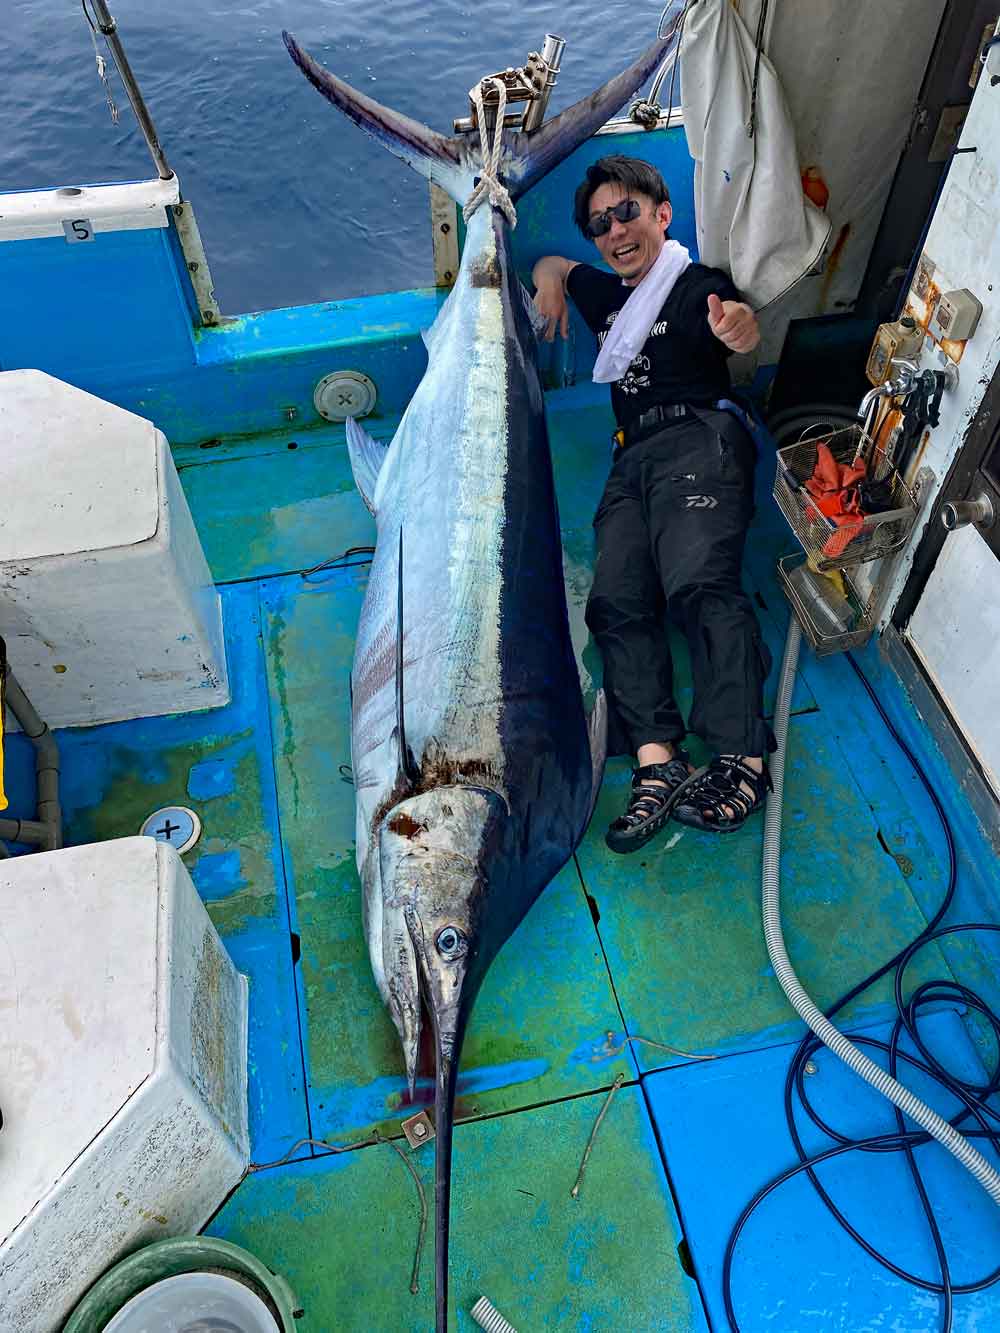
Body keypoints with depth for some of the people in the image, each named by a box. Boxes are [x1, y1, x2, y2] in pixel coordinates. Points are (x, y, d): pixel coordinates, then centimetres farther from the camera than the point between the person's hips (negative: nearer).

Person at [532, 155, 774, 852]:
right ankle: (658, 764, -29)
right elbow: (552, 263, 51)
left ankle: (742, 760, -37)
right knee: (617, 602, -19)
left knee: (699, 581, -31)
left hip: (699, 436, -5)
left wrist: (738, 325, -37)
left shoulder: (698, 285, 10)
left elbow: (745, 333, -12)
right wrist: (552, 281, 27)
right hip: (633, 460, 6)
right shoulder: (607, 295, 31)